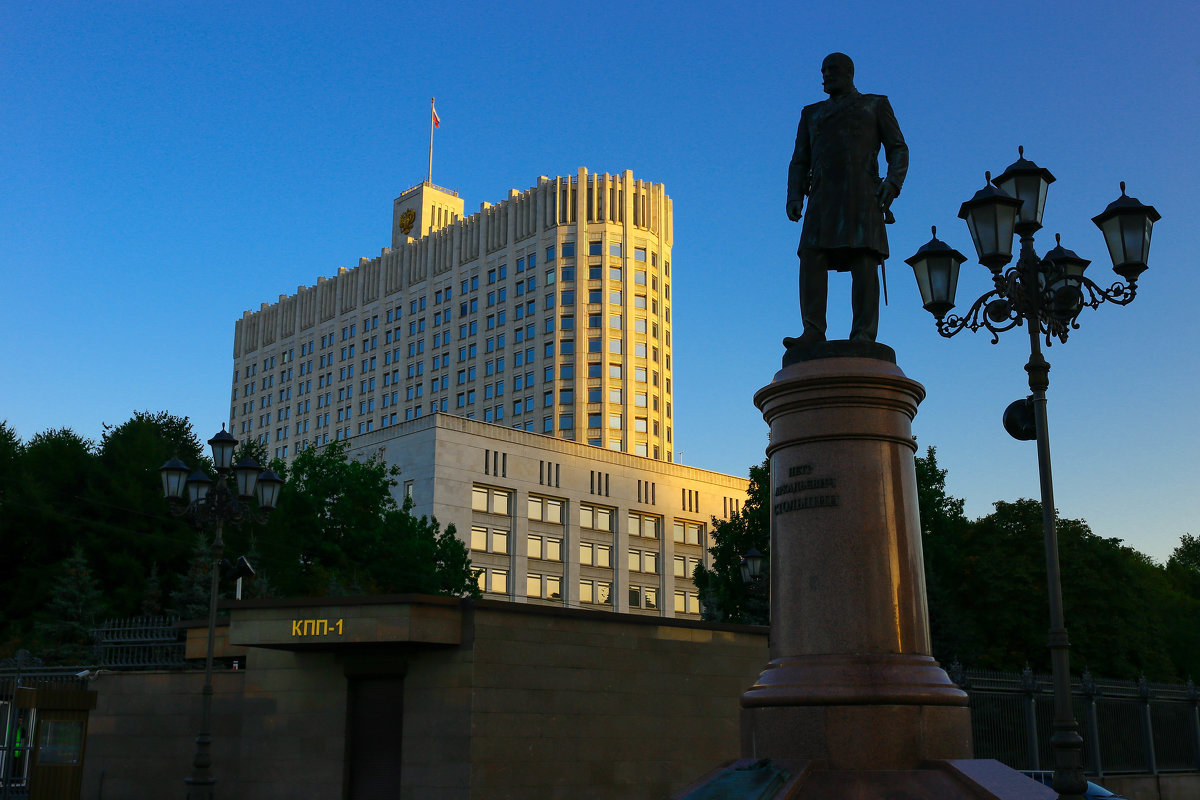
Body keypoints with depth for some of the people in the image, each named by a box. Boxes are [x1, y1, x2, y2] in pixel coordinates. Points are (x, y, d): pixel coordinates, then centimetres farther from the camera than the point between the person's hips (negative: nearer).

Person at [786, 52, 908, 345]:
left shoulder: (876, 104, 19)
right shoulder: (812, 113, 27)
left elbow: (898, 150, 11)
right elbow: (800, 162, 20)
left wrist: (892, 183, -9)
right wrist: (794, 196, 3)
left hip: (862, 195, -3)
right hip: (823, 197, 3)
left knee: (864, 260, -15)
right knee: (812, 258, -15)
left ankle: (863, 335, -21)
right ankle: (813, 332, -20)